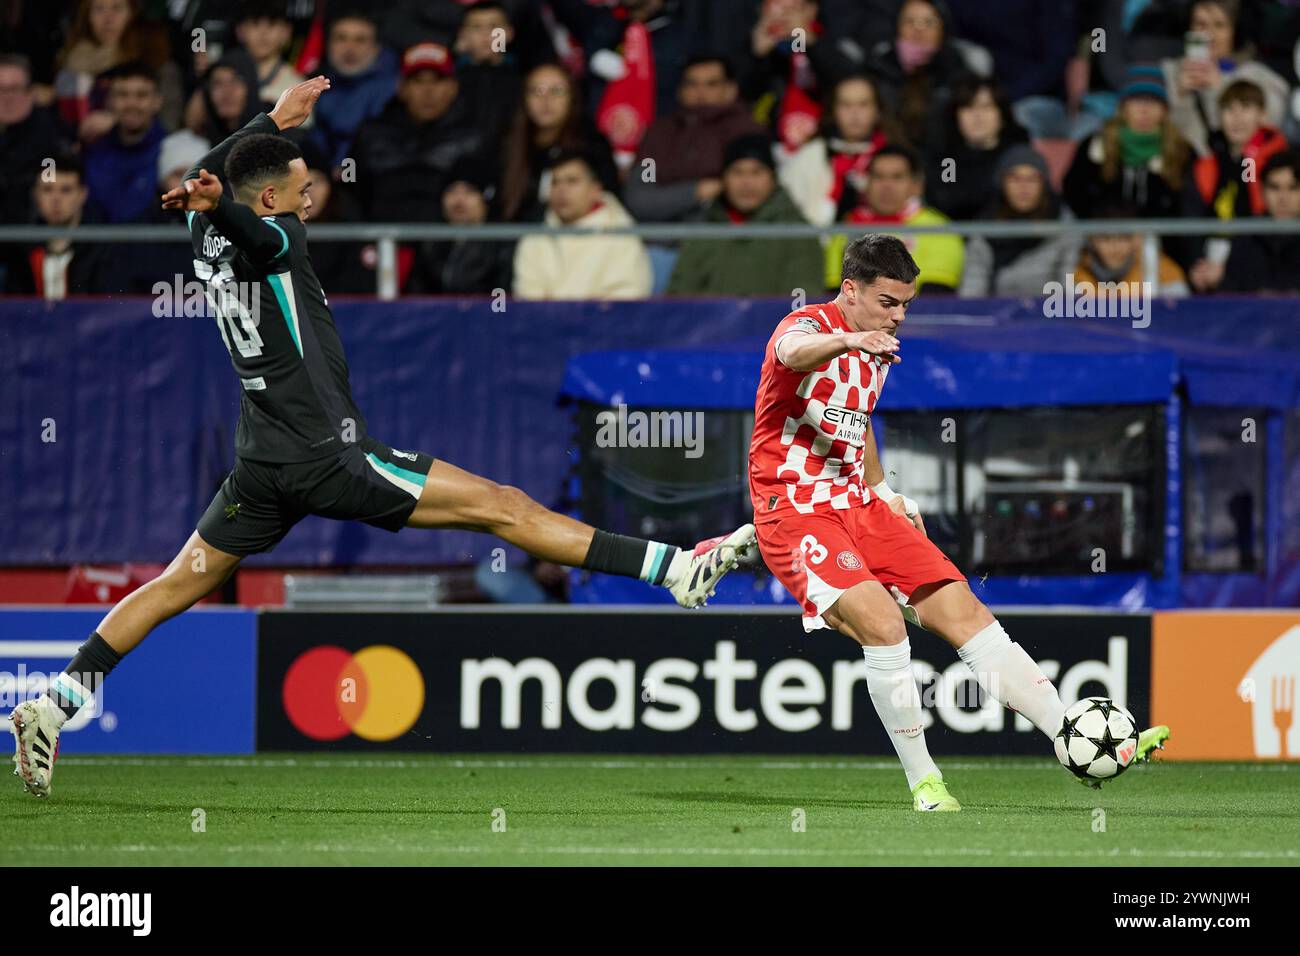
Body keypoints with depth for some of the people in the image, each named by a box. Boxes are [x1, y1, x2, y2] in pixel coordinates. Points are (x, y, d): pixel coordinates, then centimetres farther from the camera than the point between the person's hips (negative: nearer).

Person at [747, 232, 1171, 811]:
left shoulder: (877, 349, 14)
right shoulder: (808, 325, -13)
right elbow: (793, 353, -41)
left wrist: (884, 491, 24)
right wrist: (846, 341, -61)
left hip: (856, 504, 8)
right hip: (794, 511, -8)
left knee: (963, 612, -1)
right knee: (882, 622, -27)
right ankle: (922, 781, -13)